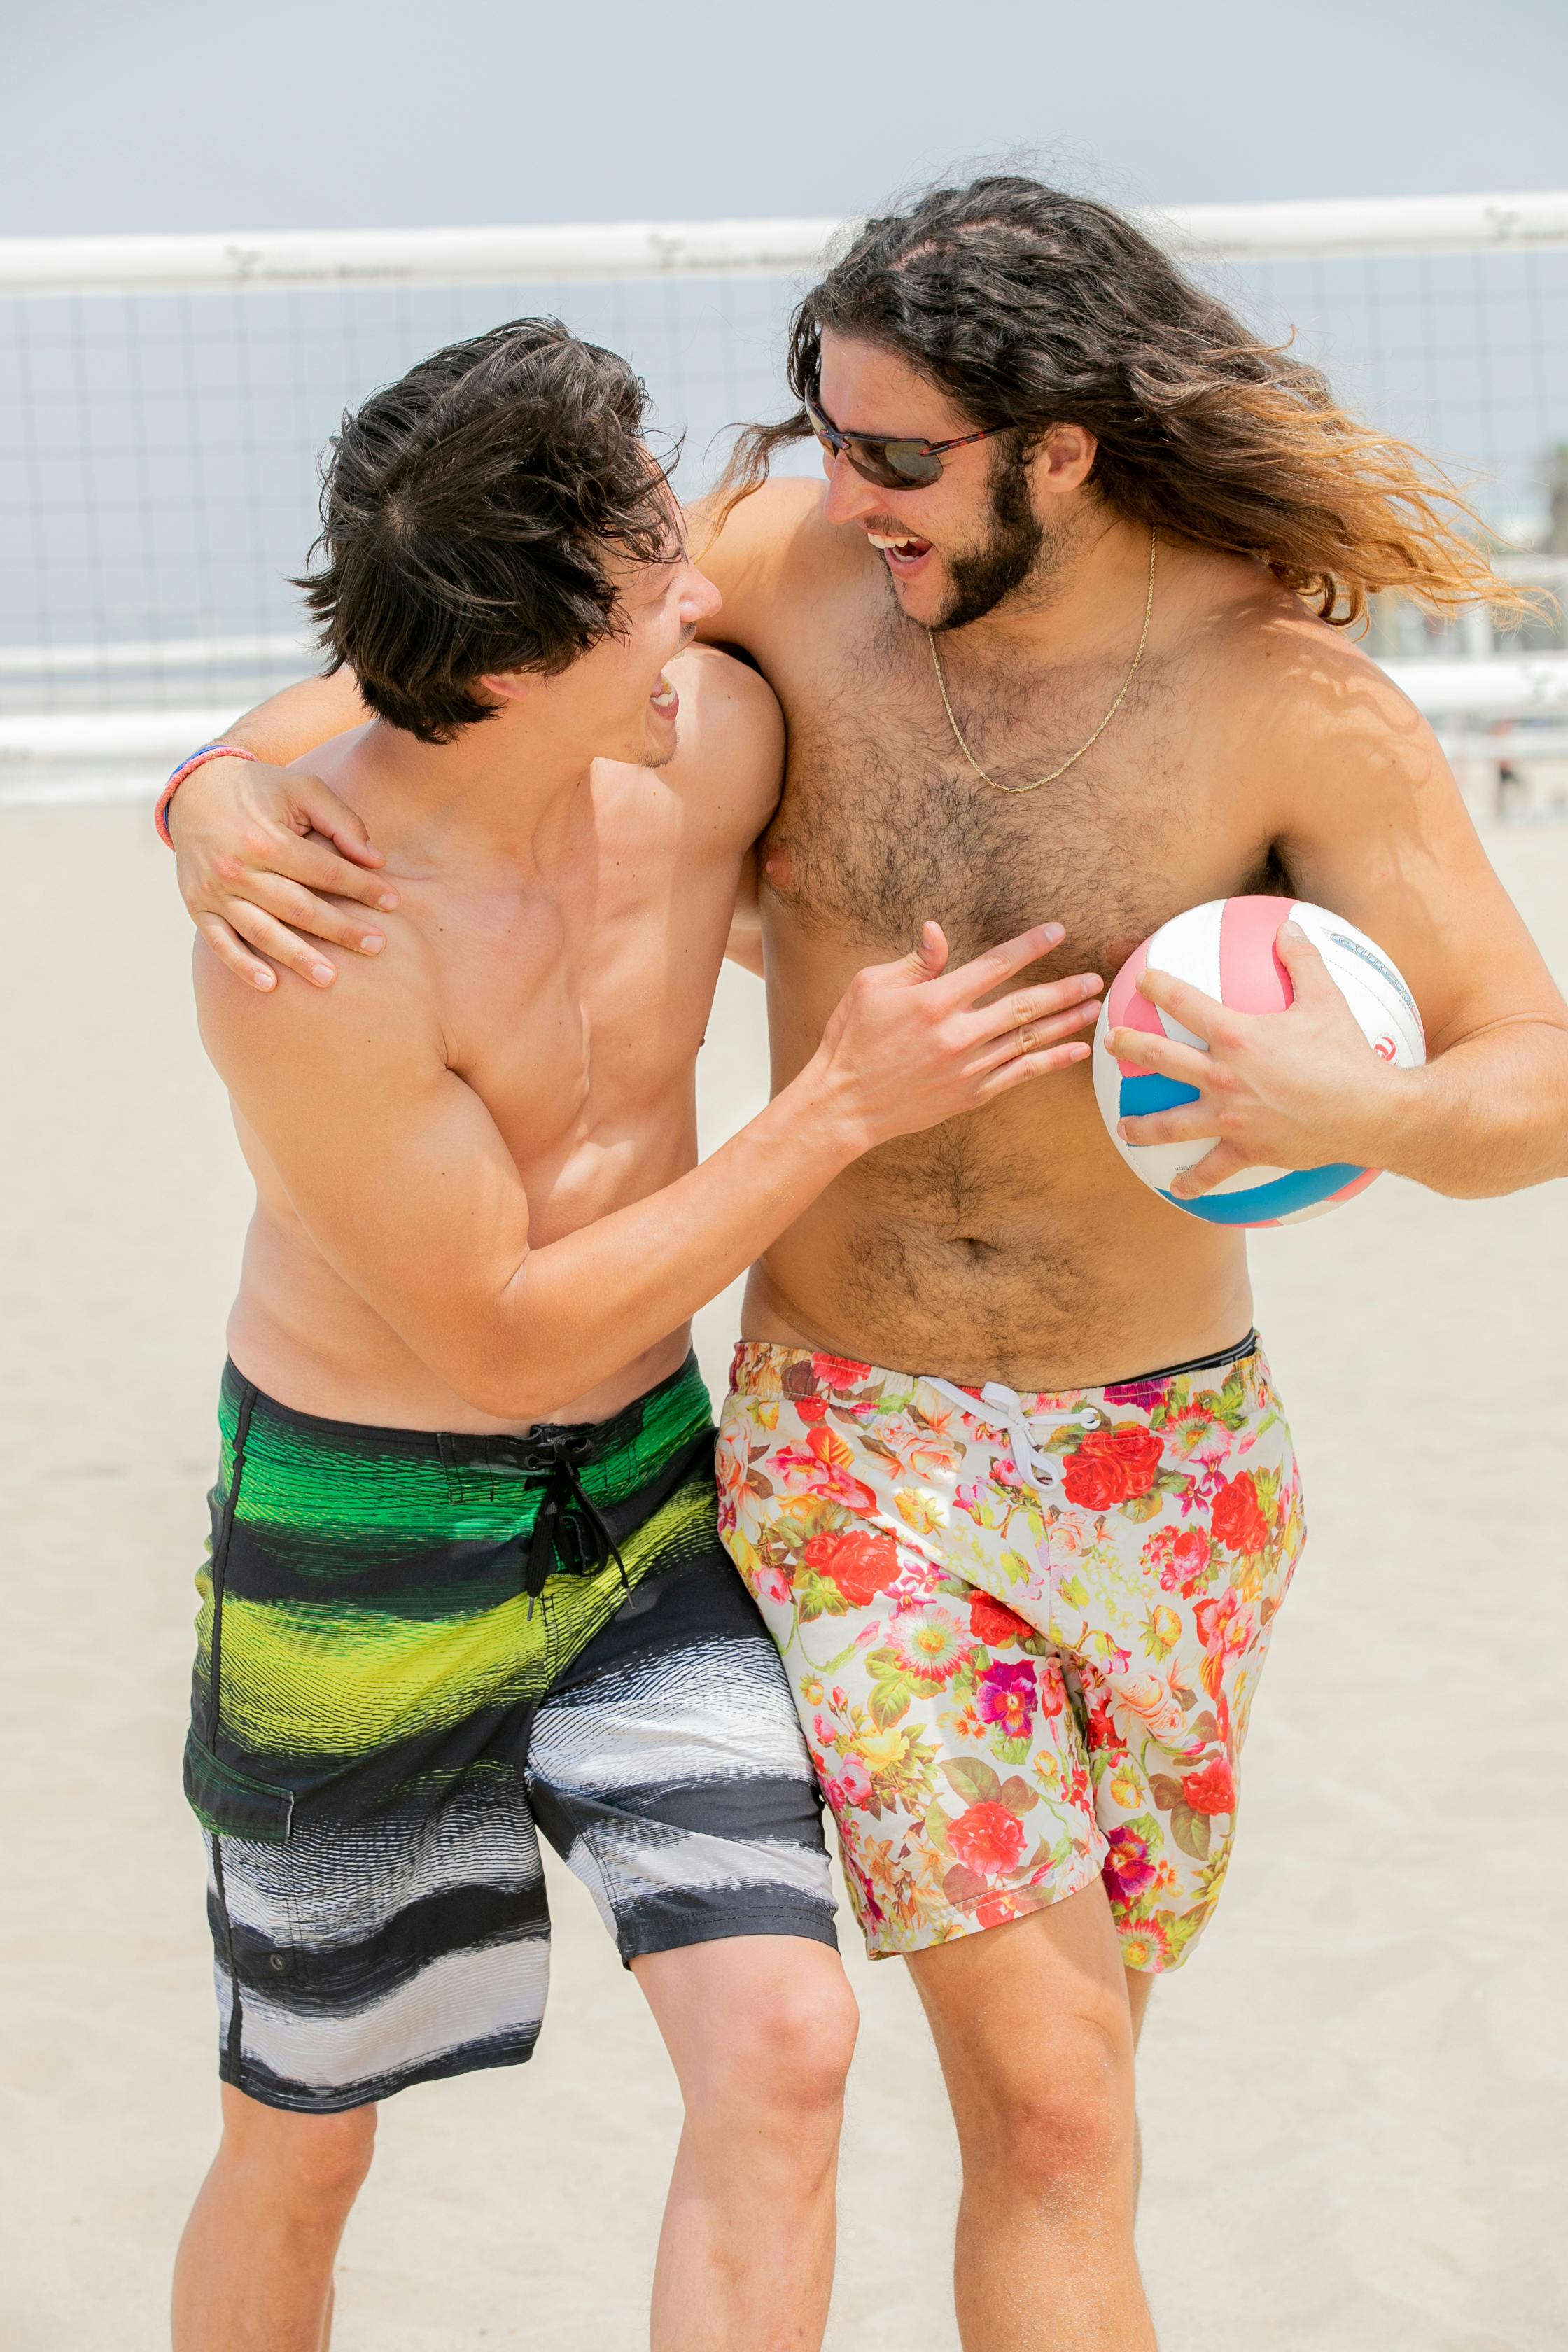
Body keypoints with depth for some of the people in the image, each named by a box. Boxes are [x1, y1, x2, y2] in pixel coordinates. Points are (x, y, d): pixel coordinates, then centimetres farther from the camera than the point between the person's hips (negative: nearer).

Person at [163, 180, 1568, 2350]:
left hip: (1170, 1462, 1)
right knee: (1053, 2107, -9)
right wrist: (230, 786, -17)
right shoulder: (799, 563, -9)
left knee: (1062, 2056, 18)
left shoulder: (1292, 702, -14)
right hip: (851, 1442, 0)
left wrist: (1354, 1107, -35)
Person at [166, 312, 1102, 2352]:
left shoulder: (716, 736, -13)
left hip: (644, 1494, 5)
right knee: (302, 2148, 13)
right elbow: (507, 1340, -22)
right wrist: (841, 1109, -23)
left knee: (783, 2045, -8)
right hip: (367, 1537, -4)